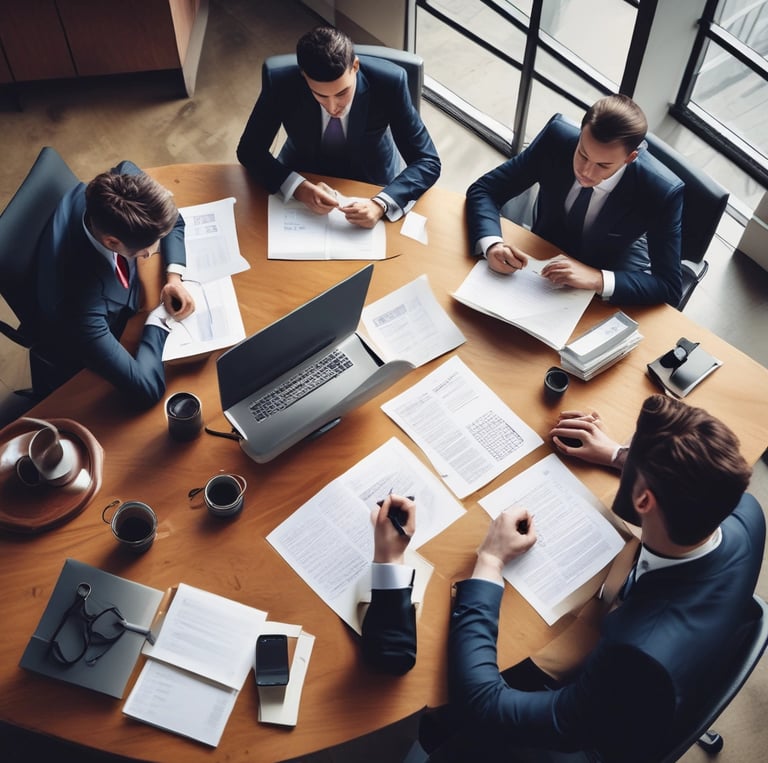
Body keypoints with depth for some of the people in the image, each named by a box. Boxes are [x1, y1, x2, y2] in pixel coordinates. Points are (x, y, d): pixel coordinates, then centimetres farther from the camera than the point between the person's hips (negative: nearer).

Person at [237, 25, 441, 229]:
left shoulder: (388, 82, -27)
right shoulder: (280, 82, -25)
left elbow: (428, 162, -21)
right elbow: (250, 150, -14)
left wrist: (380, 205, -38)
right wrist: (300, 188, -32)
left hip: (372, 182, 1)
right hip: (304, 176, -1)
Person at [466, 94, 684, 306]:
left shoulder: (661, 192, -27)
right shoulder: (557, 137, -22)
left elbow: (669, 287, -22)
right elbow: (483, 190, -14)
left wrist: (597, 279, -37)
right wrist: (491, 244, -35)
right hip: (543, 262, 2)